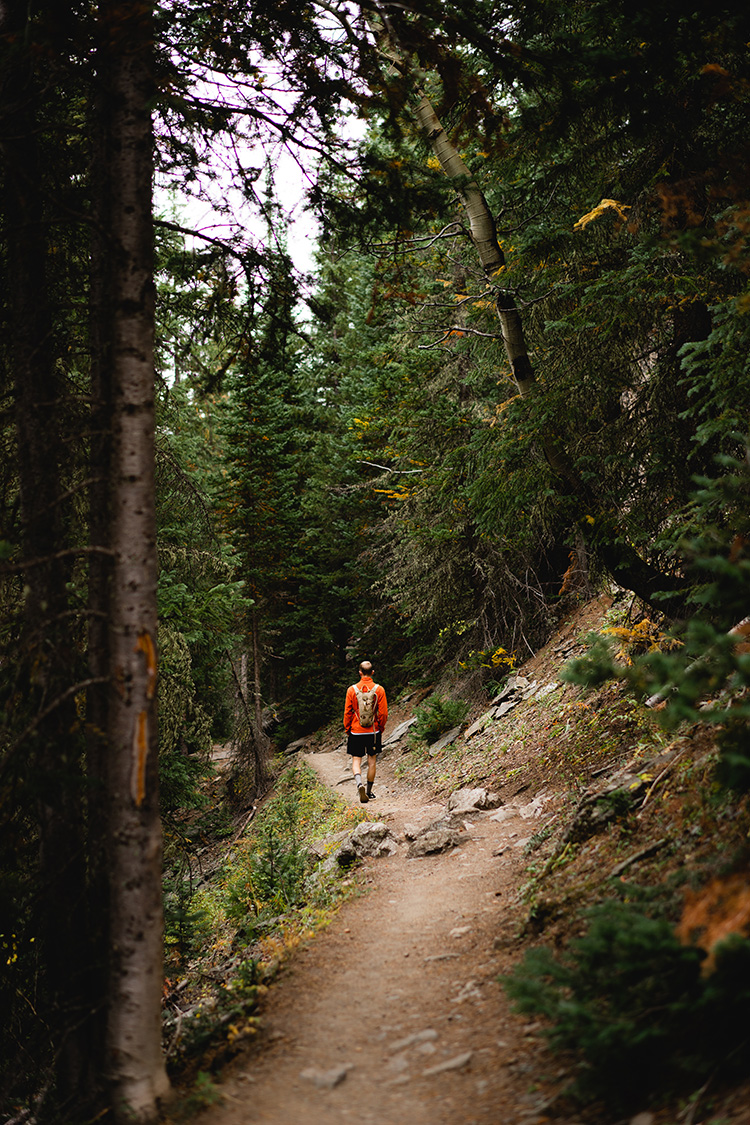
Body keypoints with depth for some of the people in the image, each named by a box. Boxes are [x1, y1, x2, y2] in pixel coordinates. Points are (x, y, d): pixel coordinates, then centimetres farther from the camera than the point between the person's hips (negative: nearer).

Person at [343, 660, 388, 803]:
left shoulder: (352, 690, -7)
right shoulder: (379, 689, -6)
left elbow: (347, 712, -2)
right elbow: (383, 713, -3)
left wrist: (347, 729, 11)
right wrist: (381, 728, 13)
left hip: (356, 732, -1)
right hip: (374, 732, 1)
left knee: (356, 760, 6)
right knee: (372, 761, 12)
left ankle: (359, 783, -21)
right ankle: (369, 792, 19)